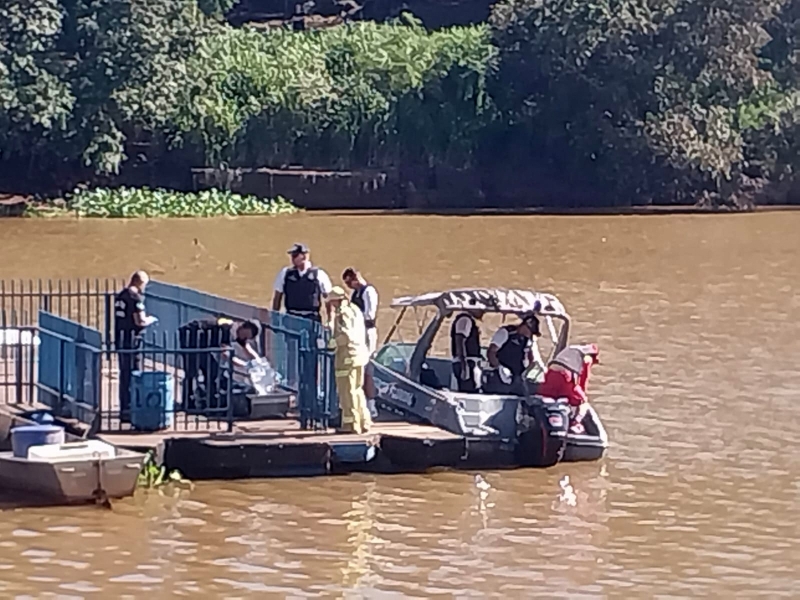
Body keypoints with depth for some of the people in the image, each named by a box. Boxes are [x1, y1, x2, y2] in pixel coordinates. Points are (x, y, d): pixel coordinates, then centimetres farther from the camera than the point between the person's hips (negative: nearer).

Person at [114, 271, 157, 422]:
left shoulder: (120, 296, 12)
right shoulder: (136, 298, -15)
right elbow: (140, 321, -19)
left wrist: (144, 318, 21)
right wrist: (151, 319, 0)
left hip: (120, 340, 9)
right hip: (132, 341, -8)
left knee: (124, 375, 15)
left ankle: (124, 410, 22)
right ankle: (129, 411, -2)